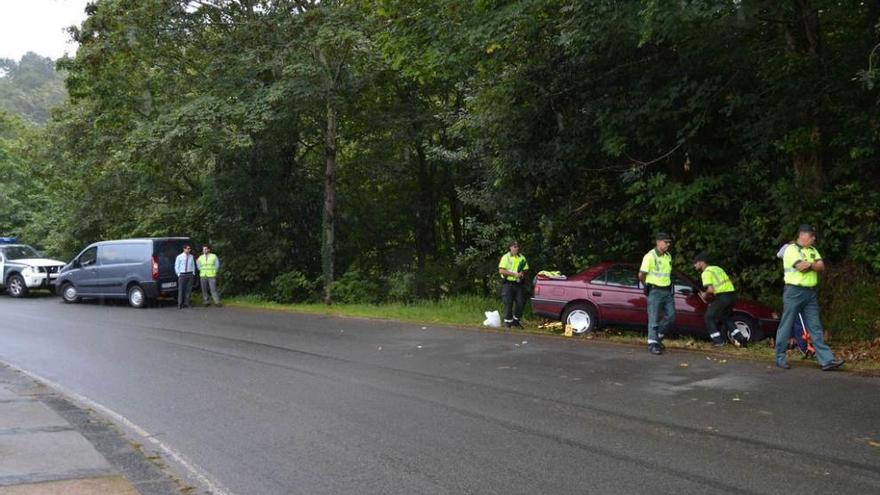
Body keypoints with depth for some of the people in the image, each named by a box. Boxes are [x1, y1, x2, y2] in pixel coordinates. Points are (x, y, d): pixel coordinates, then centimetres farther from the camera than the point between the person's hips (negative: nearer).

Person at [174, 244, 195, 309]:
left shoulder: (191, 257, 9)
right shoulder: (179, 257, -2)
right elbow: (176, 267, 2)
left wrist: (193, 273, 7)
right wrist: (179, 274, -4)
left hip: (190, 274, 3)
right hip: (182, 275, -3)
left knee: (188, 289, 4)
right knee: (181, 289, -5)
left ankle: (186, 303, 12)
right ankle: (180, 304, 1)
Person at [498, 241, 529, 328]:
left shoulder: (522, 258, 11)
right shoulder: (506, 257, -2)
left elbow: (525, 270, 16)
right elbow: (501, 271, -10)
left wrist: (522, 274, -7)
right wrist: (514, 274, -15)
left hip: (519, 284, 4)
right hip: (508, 284, -4)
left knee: (521, 303, 1)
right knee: (508, 304, -3)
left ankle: (516, 320, 17)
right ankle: (508, 321, 8)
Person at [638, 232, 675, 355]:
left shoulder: (668, 256, 11)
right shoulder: (650, 256, -12)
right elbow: (641, 275, -11)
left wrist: (667, 284, 14)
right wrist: (648, 286, 2)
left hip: (667, 291, 7)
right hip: (655, 292, -7)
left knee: (671, 316, 7)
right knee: (654, 318, -6)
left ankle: (658, 337, 24)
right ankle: (652, 344, -1)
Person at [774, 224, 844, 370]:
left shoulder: (813, 251, 16)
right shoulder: (791, 249, -7)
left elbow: (821, 267, 4)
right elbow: (801, 267, -19)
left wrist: (808, 264, -10)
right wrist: (814, 264, -2)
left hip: (810, 293, 7)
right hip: (794, 292, -7)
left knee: (815, 328, 3)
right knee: (786, 326, 1)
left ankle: (826, 360, -1)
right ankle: (780, 358, 10)